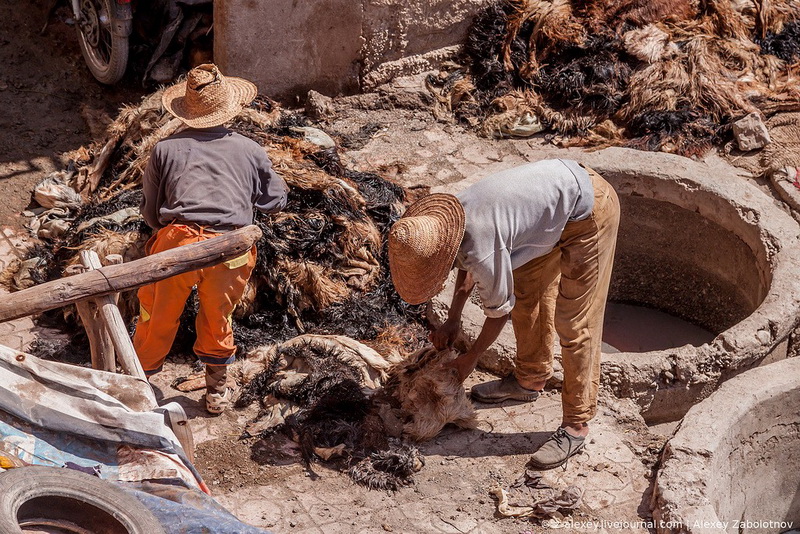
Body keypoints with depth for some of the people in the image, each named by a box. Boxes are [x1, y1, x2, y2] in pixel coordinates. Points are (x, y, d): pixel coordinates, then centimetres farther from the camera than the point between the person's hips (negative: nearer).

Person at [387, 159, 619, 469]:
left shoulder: (482, 250, -29)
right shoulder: (450, 213, -4)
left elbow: (499, 310, -11)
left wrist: (471, 359, 4)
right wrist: (453, 319, 19)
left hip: (589, 212, -10)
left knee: (574, 322, -5)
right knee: (527, 291, 20)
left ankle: (576, 425, 5)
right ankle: (529, 380, 38)